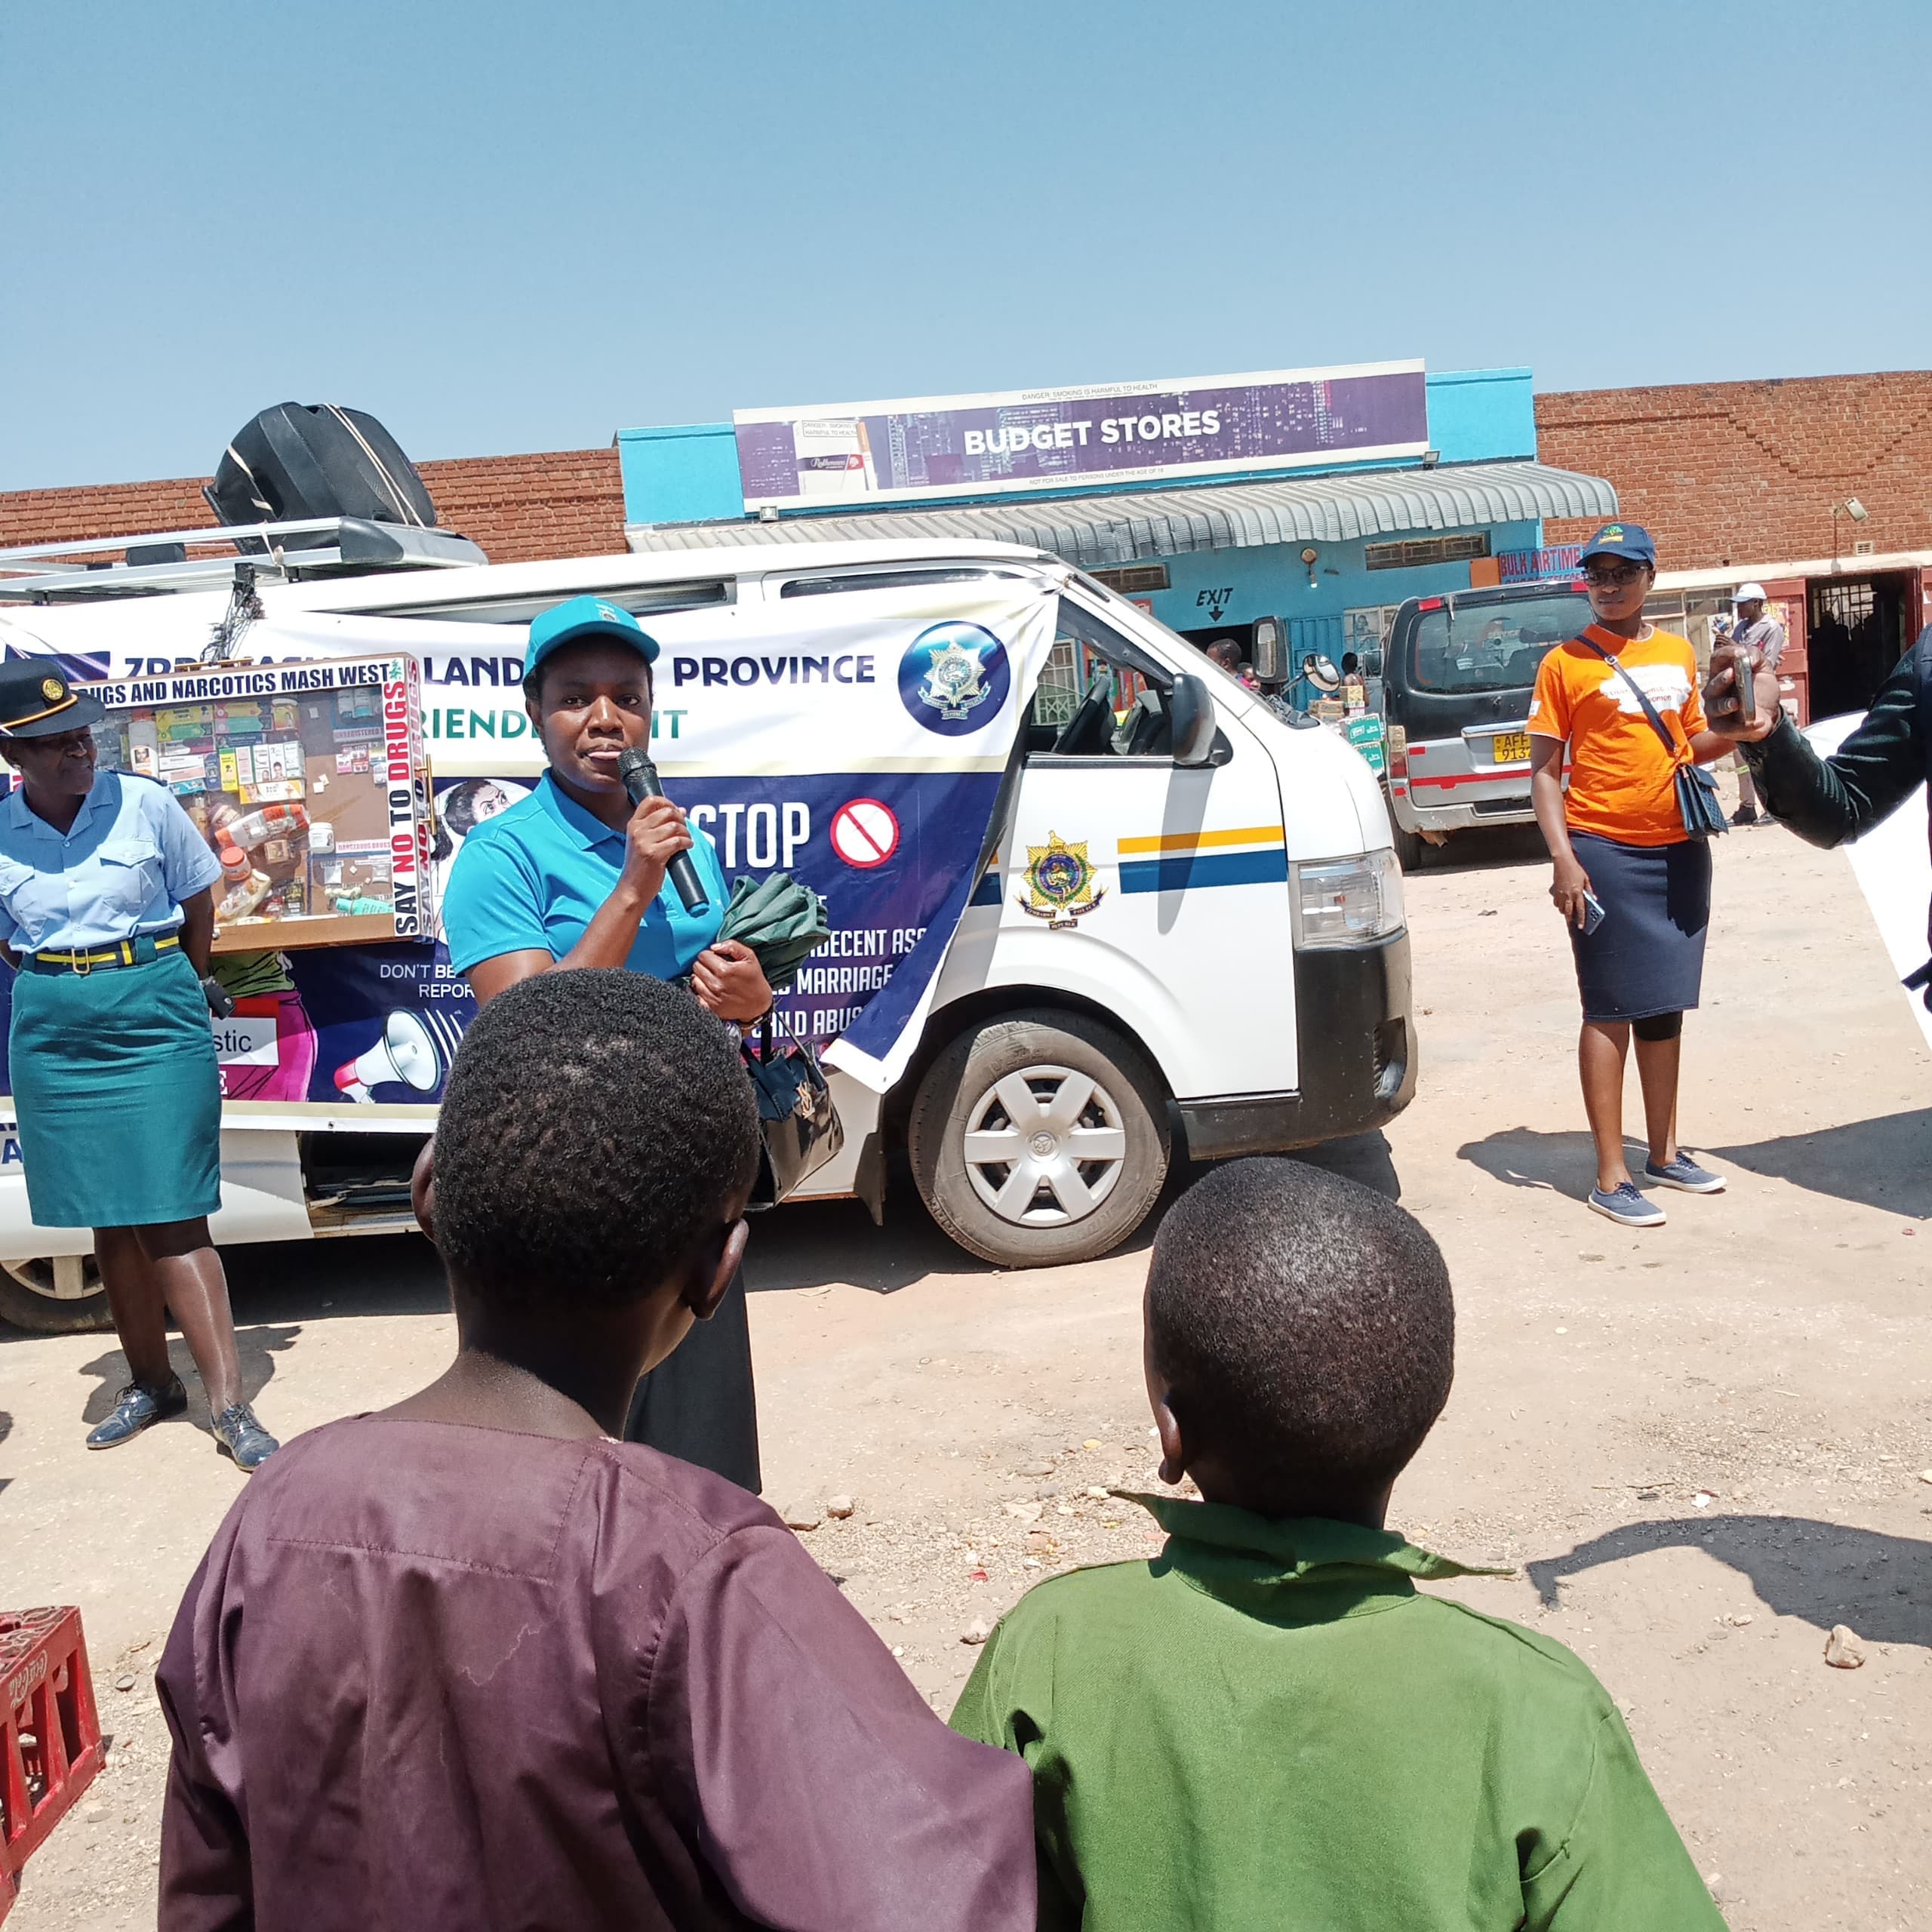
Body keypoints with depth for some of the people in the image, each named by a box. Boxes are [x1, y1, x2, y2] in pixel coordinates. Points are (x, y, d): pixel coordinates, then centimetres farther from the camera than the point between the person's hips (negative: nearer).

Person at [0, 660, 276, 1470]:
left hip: (158, 1023, -2)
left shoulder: (143, 803, -6)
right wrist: (70, 989, 9)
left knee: (173, 1219, -7)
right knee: (108, 1222, 10)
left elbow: (199, 909, 7)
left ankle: (229, 1404, -4)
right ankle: (150, 1381, 24)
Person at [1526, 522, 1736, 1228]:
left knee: (1666, 1007, 14)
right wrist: (1562, 859, -17)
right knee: (1609, 1011, -2)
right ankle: (1610, 1178, 4)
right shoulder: (1565, 662, -4)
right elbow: (1543, 770, -6)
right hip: (1605, 853, -5)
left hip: (1679, 851, 5)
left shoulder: (1679, 653, 10)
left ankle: (1665, 1153, 26)